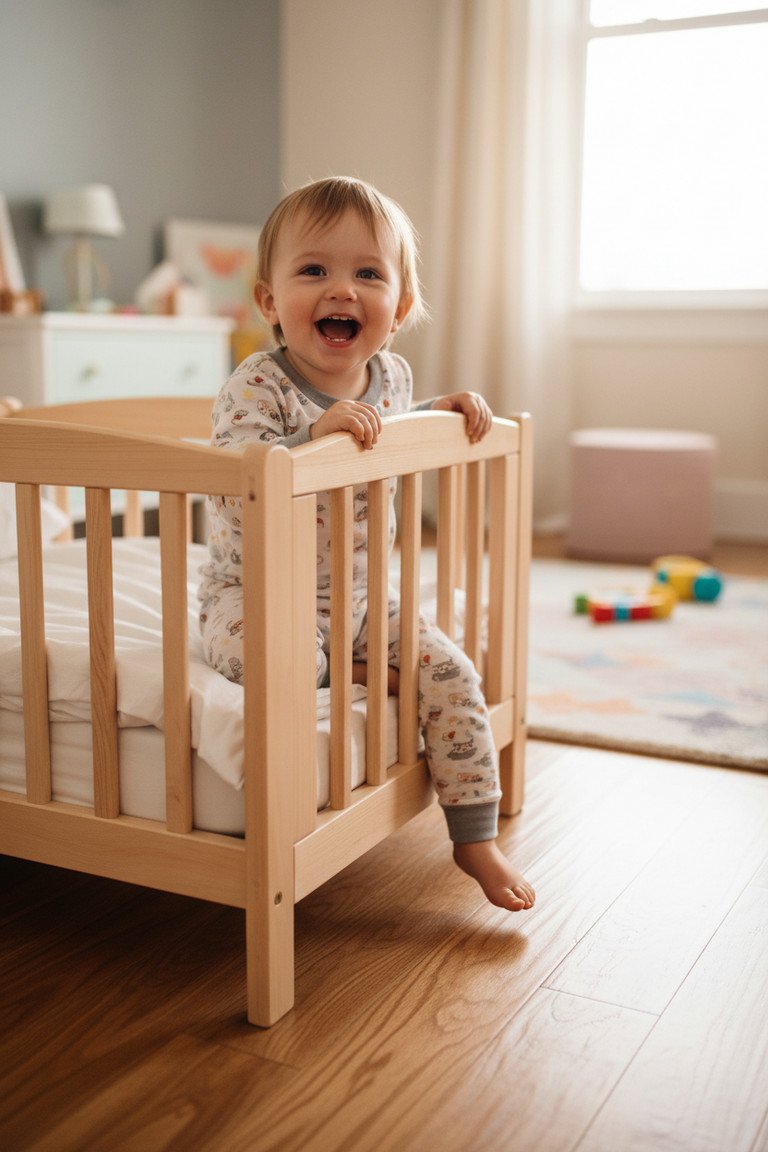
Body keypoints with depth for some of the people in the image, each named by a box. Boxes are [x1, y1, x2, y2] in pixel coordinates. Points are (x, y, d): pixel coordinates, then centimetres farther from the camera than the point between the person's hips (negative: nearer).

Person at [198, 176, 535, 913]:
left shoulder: (391, 376, 1)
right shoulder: (258, 388, -19)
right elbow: (233, 486, -34)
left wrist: (445, 409, 7)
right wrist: (317, 434, -44)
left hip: (358, 597, 5)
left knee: (450, 673, -8)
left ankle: (476, 839, 6)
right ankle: (356, 674, -1)